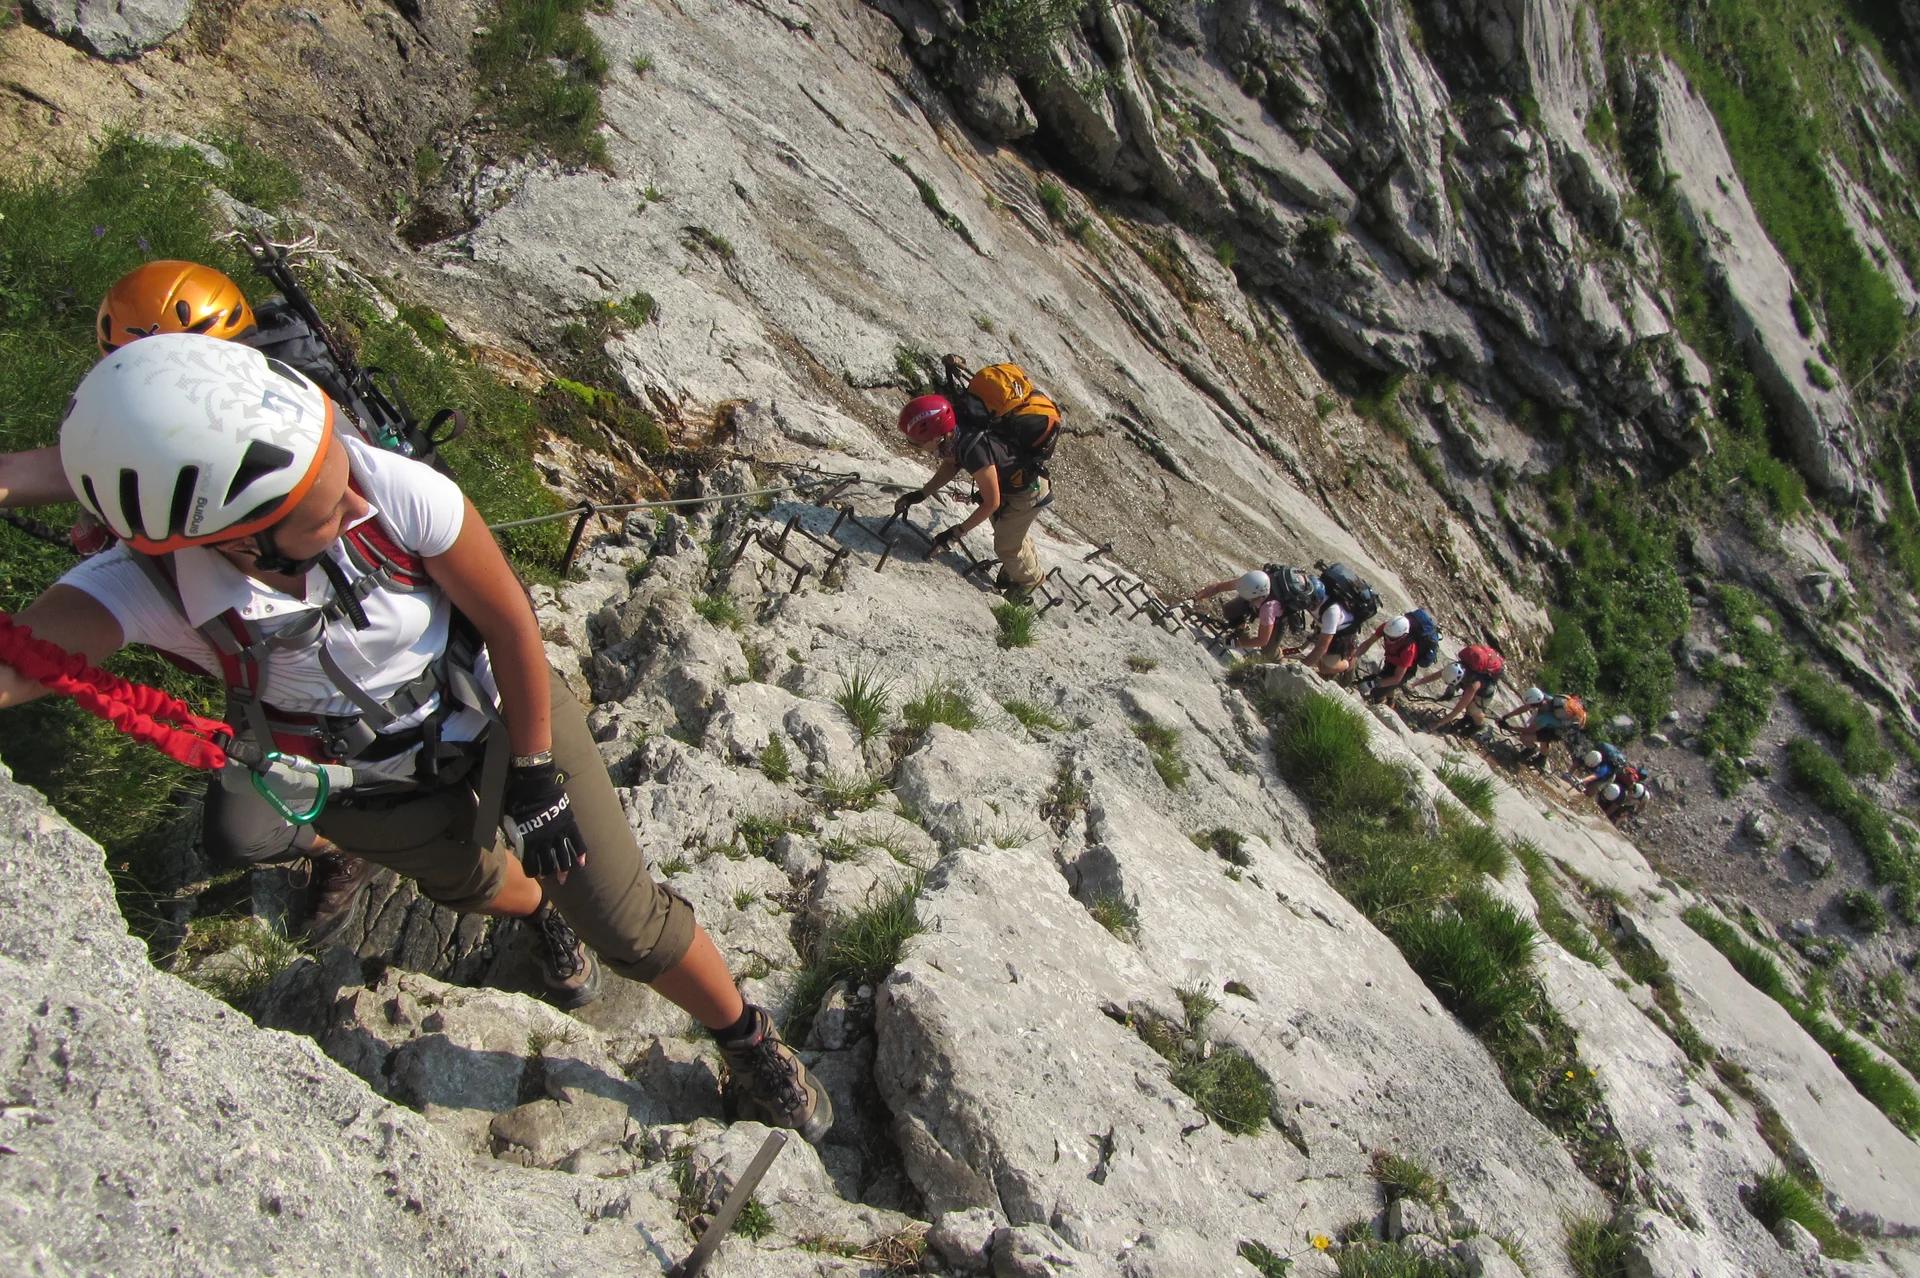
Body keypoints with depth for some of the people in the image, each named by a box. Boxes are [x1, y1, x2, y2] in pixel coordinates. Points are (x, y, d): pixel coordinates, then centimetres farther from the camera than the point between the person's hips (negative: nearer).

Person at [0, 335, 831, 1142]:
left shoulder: (400, 492, -37)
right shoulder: (144, 586, -34)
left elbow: (510, 624, -20)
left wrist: (536, 778, -12)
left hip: (500, 718, -1)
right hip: (371, 789, 2)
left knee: (629, 926, 2)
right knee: (474, 883, 29)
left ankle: (749, 1043, 30)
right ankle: (538, 915, 67)